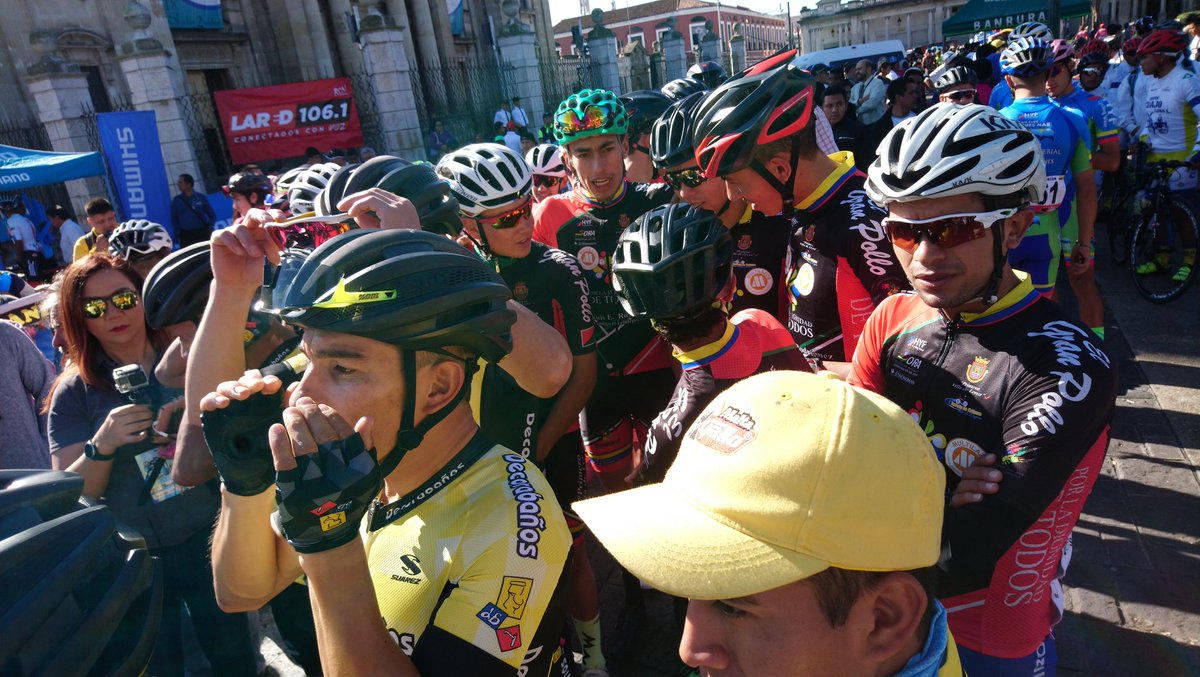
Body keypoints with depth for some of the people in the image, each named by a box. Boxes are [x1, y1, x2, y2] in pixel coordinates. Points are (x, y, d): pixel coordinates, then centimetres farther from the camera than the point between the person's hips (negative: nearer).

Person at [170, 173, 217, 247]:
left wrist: (209, 229, -2)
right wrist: (178, 234, 1)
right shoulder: (176, 200, 9)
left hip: (202, 234, 0)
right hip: (186, 236, 0)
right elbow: (174, 218, 11)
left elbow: (212, 215, 10)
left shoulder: (202, 197, 7)